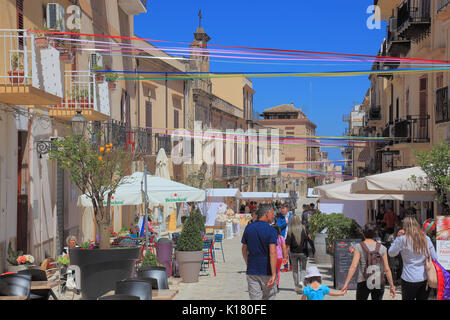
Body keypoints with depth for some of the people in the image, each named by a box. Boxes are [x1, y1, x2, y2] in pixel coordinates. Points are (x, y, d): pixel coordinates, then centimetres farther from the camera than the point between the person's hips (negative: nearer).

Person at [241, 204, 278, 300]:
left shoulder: (248, 228, 4)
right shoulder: (271, 231, -11)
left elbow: (244, 250, 12)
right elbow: (273, 253, -20)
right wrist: (273, 275, -22)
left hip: (252, 271, 4)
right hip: (267, 271, -3)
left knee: (254, 297, 3)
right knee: (269, 296, 13)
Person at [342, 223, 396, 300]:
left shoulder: (359, 247, -5)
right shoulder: (382, 248, 0)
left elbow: (354, 266, -12)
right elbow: (387, 269, -1)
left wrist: (346, 283, -11)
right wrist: (392, 285, 6)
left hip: (363, 282, -2)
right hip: (379, 283, 2)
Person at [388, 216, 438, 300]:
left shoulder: (402, 239, -8)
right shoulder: (426, 239, 3)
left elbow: (391, 253, 5)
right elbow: (434, 258, 4)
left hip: (410, 279, -4)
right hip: (425, 279, 4)